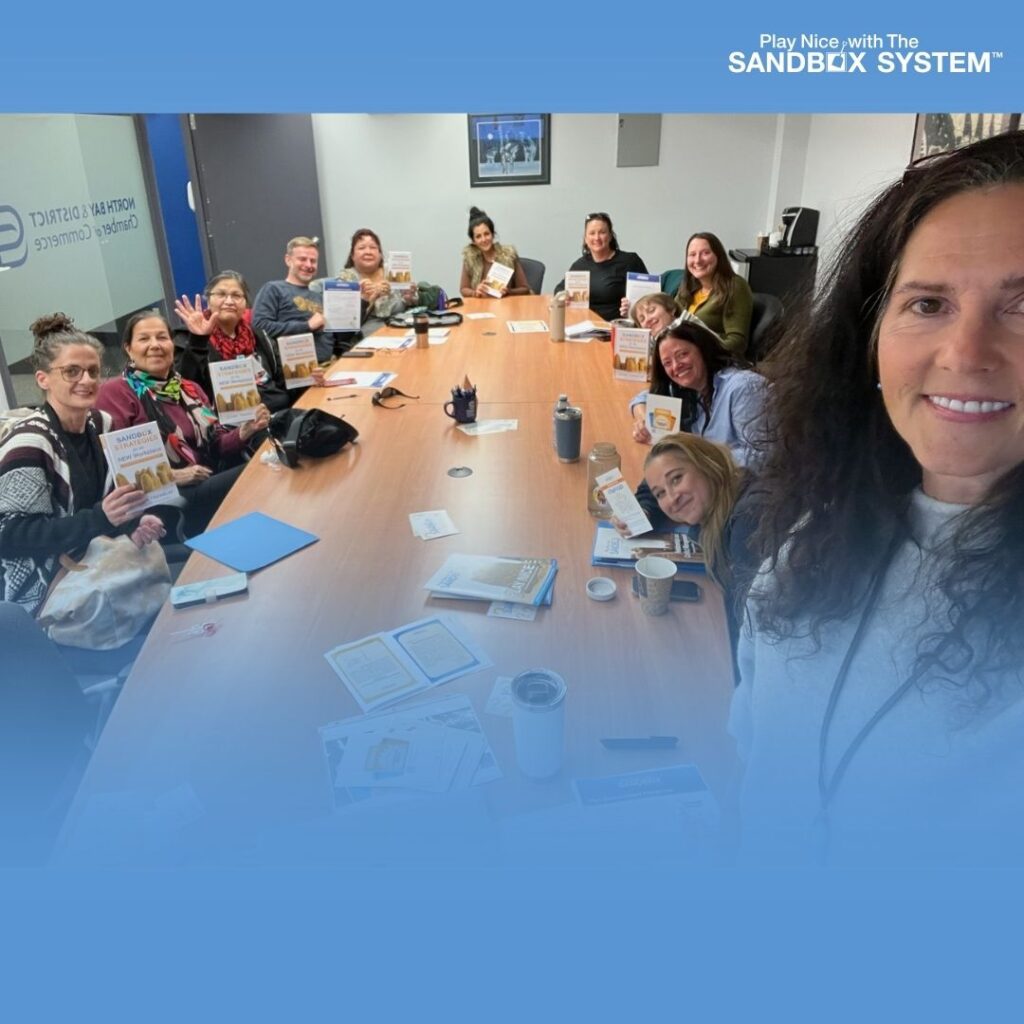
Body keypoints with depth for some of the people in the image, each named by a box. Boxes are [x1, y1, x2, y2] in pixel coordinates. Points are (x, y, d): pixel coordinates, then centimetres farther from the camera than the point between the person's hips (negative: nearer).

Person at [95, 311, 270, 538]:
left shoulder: (189, 389, 21)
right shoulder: (114, 392, -1)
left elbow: (215, 445, 15)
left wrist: (246, 431, -5)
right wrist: (171, 475, -20)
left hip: (208, 487, 7)